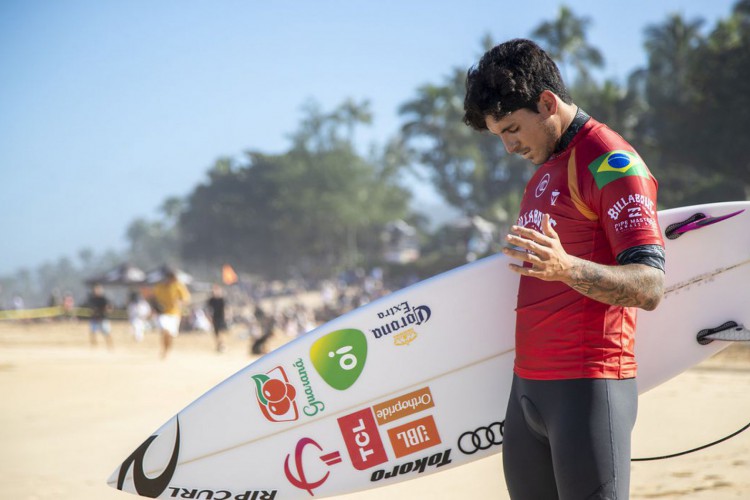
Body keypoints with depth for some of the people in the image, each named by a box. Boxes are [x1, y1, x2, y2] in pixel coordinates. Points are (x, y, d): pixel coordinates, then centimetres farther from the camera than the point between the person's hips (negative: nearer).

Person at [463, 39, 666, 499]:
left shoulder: (611, 162, -10)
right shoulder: (545, 170, 19)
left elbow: (650, 288, -19)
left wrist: (566, 267, -33)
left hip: (588, 390, -9)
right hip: (528, 385, 9)